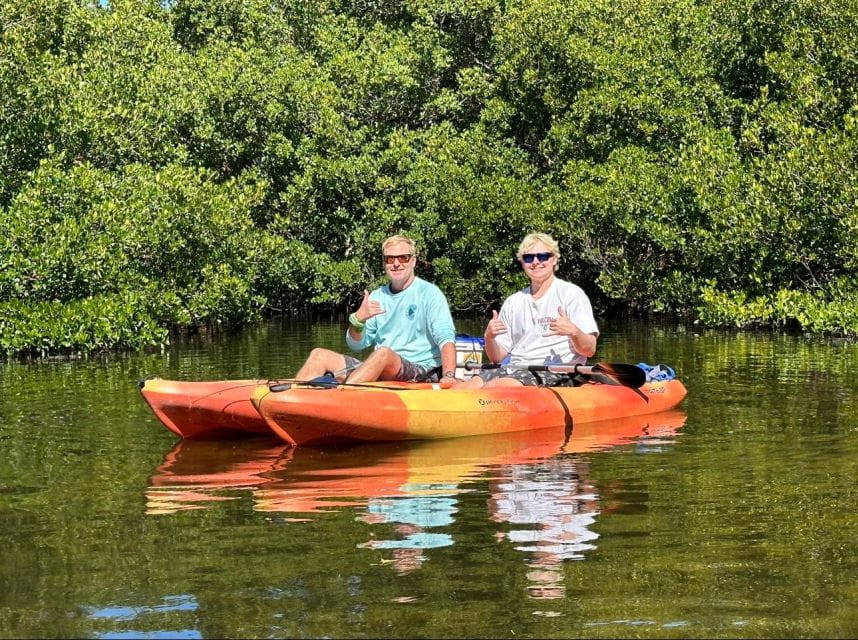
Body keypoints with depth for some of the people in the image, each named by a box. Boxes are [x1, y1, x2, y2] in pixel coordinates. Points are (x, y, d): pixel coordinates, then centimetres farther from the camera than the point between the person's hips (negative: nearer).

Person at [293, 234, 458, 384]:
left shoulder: (428, 293, -1)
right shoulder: (377, 297, 16)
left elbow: (446, 338, -12)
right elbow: (356, 345, 13)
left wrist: (448, 376, -30)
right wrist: (357, 320, -9)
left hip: (419, 370, -6)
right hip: (378, 371, 6)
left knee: (384, 353, -38)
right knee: (319, 355, -6)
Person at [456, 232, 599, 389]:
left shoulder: (571, 294, 3)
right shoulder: (513, 302, 19)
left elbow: (589, 351, -4)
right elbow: (497, 357, 16)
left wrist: (573, 332, -25)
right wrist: (489, 338, -6)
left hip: (554, 372, -5)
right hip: (515, 368, 5)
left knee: (499, 385, -35)